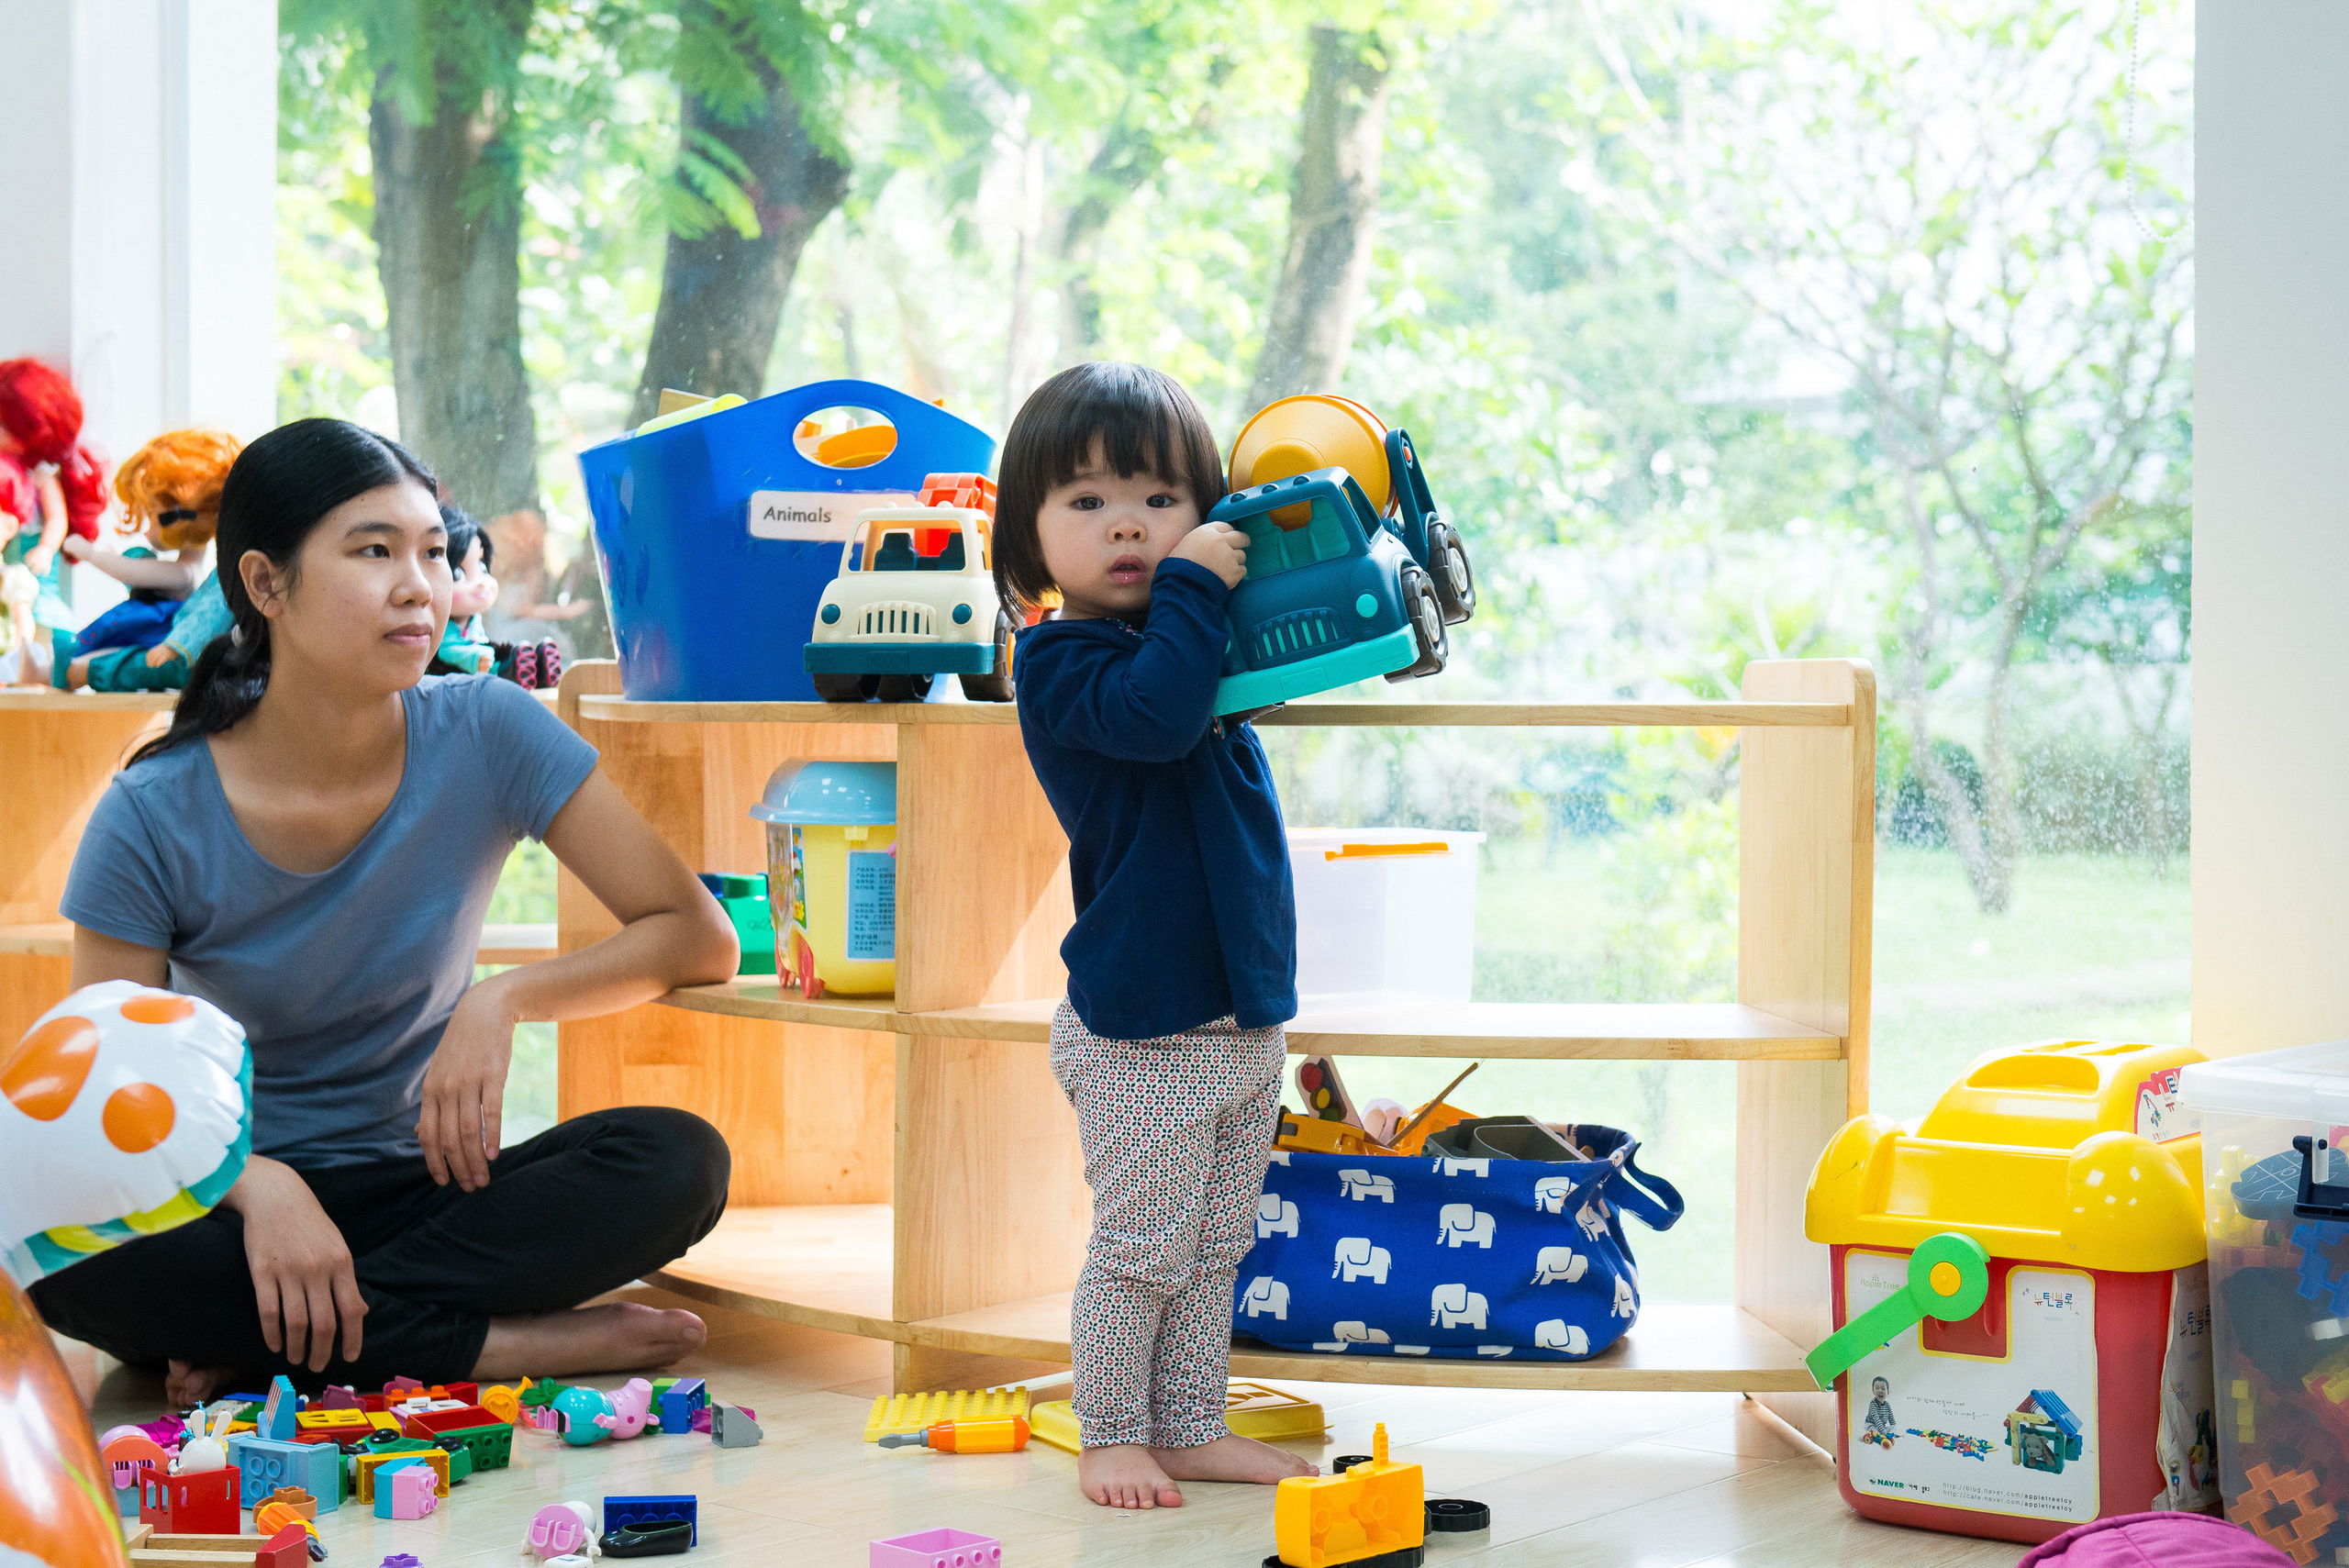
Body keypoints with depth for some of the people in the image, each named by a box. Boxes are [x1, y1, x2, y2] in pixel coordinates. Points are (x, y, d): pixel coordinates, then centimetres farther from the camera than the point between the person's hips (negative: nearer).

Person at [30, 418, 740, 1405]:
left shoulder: (486, 737, -9)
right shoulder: (155, 819, -12)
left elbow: (701, 938, -7)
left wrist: (505, 998, -22)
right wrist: (259, 1183, -30)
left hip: (420, 1190, 1)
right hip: (234, 1198, -1)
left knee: (677, 1163, -26)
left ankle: (258, 1351, -21)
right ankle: (510, 1344, -24)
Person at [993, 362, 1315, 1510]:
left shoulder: (1192, 638, 10)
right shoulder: (1062, 657, -13)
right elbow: (1154, 714, -32)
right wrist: (1193, 587, -26)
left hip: (1245, 1015, 8)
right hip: (1142, 1027, -8)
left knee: (1215, 1246, 15)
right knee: (1140, 1250, 0)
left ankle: (1190, 1428, 25)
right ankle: (1113, 1434, 15)